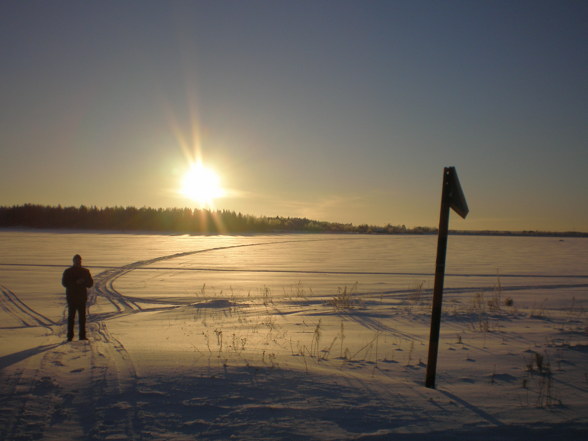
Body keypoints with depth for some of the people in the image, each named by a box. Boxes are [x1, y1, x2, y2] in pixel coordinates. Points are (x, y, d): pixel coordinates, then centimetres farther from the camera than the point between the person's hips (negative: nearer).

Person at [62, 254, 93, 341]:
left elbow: (90, 283, 8)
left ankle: (82, 335, 6)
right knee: (71, 317, -2)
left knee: (82, 317, 3)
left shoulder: (85, 271, 10)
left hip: (82, 297, 2)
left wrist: (83, 282, -13)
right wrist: (76, 282, -20)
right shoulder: (68, 272, 3)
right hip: (71, 297, -2)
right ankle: (70, 336, 2)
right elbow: (64, 283, -8)